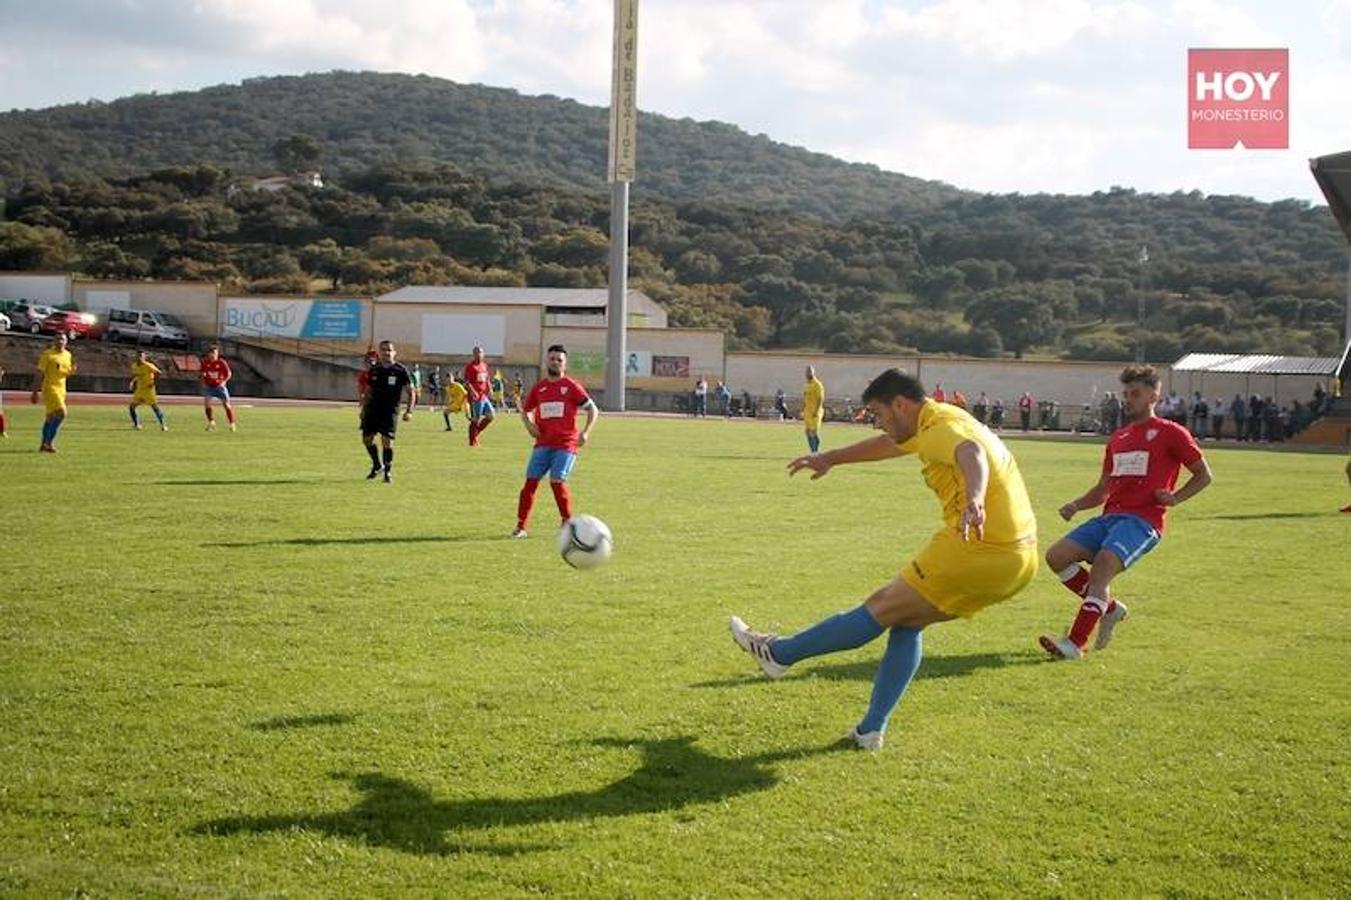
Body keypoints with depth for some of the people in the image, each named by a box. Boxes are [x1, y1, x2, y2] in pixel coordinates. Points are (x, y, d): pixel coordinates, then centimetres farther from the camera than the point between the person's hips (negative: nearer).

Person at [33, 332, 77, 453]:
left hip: (61, 389, 6)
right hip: (50, 388, -6)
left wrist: (73, 369, -5)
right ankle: (49, 442, -11)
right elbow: (40, 373, -8)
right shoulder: (48, 354, -8)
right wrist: (36, 390, -11)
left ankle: (44, 444, 19)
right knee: (61, 413, -19)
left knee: (51, 417, 11)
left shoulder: (68, 355, 10)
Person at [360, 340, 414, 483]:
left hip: (390, 411, -4)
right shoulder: (374, 369, 9)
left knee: (387, 441, -11)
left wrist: (409, 411, -12)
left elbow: (411, 392, -2)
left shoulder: (401, 370, -3)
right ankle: (377, 465, 26)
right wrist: (364, 408, 15)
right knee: (367, 438, 4)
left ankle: (388, 471, 7)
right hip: (373, 409, 4)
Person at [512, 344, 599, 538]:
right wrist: (529, 424, 4)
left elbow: (593, 409, 1)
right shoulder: (539, 387, 11)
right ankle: (521, 526, 4)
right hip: (543, 443, 4)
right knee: (530, 481, -3)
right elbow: (525, 410, 24)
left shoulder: (571, 386, 0)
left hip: (566, 444, -4)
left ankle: (568, 523, 4)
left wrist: (586, 432, -11)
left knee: (557, 481, -15)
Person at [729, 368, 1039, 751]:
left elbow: (972, 455, -36)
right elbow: (888, 445, 37)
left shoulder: (941, 428, -12)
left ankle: (778, 653, 16)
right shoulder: (940, 422, 19)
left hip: (978, 553, -9)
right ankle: (871, 730, 17)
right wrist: (831, 458, 47)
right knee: (907, 624, 18)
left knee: (880, 609, 4)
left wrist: (973, 501, -56)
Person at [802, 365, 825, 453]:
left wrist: (817, 411, -22)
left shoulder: (817, 384, -10)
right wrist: (803, 411, 17)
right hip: (807, 412, 8)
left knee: (814, 432, -10)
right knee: (808, 431, 7)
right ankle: (813, 452, 14)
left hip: (815, 413, -8)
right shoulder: (806, 385, 15)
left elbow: (821, 399, -15)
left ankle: (817, 451, -5)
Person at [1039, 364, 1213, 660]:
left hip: (1143, 520, -7)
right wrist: (1076, 505, 7)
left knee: (1103, 563, -31)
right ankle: (1109, 608, 7)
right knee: (1056, 556, -11)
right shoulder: (1117, 438, 23)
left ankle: (1075, 644, -32)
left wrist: (1175, 497, -6)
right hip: (1110, 516, 7)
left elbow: (1203, 475, 10)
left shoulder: (1171, 433, 6)